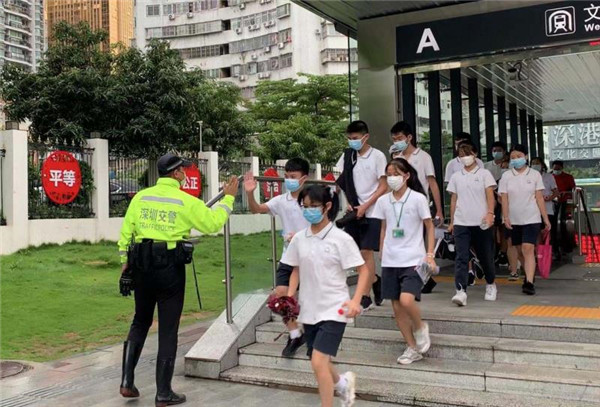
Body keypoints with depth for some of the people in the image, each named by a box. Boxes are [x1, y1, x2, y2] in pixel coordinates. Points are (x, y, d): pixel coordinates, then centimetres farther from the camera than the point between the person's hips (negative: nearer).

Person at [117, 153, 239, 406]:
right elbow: (213, 223, -1)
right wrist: (228, 198, 9)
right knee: (168, 330, 4)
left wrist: (125, 262, 16)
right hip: (170, 268, -4)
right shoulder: (185, 201, -7)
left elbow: (126, 233, 6)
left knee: (140, 322, 21)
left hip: (142, 266, 5)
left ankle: (127, 381, 19)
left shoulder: (141, 197, 4)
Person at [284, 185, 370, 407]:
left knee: (318, 362, -16)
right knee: (320, 362, 17)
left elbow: (364, 271, -9)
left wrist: (355, 300, -20)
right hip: (309, 310, 5)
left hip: (333, 310, -5)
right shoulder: (299, 238, 2)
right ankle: (343, 383, 49)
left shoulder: (341, 238, -12)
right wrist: (289, 297, 1)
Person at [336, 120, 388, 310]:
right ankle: (375, 280, 27)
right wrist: (347, 203, -2)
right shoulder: (347, 156, 8)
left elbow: (383, 187, -6)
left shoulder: (377, 156, -5)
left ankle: (366, 296, -1)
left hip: (371, 212, -5)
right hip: (353, 211, 5)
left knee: (366, 251, -8)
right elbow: (342, 184, 13)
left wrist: (364, 206, -12)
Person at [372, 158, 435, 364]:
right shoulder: (383, 201, 6)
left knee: (406, 300, -23)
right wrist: (382, 255, 12)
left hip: (412, 260, -5)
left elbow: (430, 227, 0)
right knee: (397, 307, 7)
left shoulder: (418, 198, -5)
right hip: (390, 262, 5)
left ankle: (420, 328, 9)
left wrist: (430, 254, -8)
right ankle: (413, 348, 22)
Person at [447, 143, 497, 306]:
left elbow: (490, 195, -3)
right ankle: (461, 291, -17)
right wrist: (451, 222, 13)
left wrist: (490, 213, -19)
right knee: (461, 258, -11)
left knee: (485, 256, 10)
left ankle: (491, 284, 33)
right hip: (461, 223, 2)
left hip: (481, 223, -1)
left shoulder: (484, 174, 5)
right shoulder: (456, 177, 13)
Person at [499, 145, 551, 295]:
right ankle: (529, 275, 30)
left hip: (531, 219, -2)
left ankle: (529, 282, -18)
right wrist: (506, 217, -10)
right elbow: (504, 199, 0)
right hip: (514, 220, 2)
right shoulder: (506, 176, 3)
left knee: (528, 249, -15)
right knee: (520, 251, 11)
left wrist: (546, 218, 1)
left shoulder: (535, 175, 2)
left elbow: (539, 198, 2)